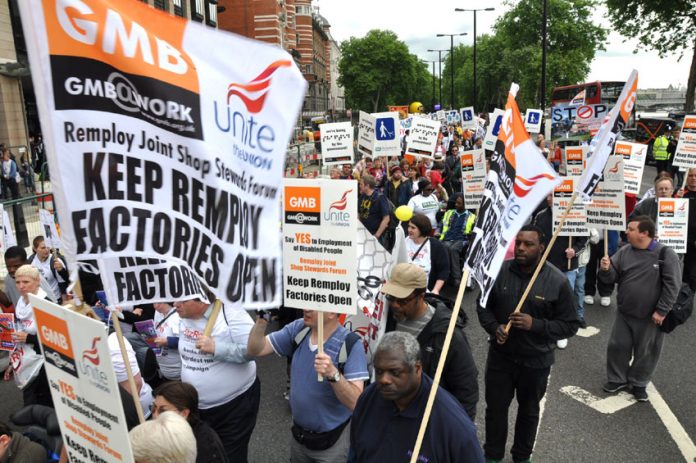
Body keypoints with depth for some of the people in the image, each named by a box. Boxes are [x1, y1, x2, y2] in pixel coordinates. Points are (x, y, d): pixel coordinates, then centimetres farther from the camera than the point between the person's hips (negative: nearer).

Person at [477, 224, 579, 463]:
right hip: (500, 356, 1)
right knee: (495, 408, 16)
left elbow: (570, 325, -10)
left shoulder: (558, 281, -15)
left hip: (536, 361, -1)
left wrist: (535, 325, -25)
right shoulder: (499, 271, -10)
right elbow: (483, 306, 3)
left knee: (529, 411, 21)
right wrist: (494, 328, -15)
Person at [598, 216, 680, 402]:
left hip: (650, 317, -4)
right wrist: (605, 269, -22)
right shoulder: (624, 252, -2)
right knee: (617, 346, 10)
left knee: (645, 352, 11)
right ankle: (618, 379, 30)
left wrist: (661, 311, -14)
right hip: (624, 313, 4)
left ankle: (638, 383, 31)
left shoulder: (665, 254, -14)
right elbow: (611, 278, 1)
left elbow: (672, 285, -13)